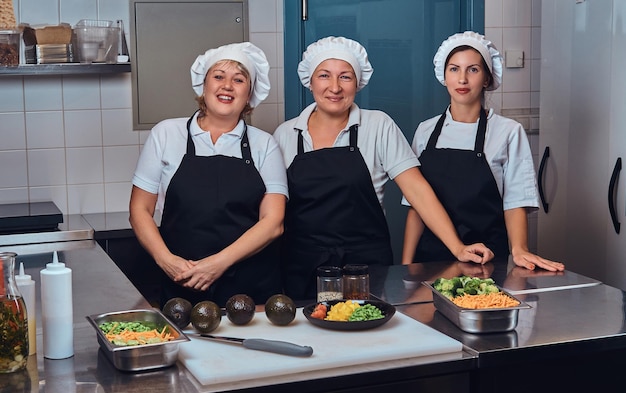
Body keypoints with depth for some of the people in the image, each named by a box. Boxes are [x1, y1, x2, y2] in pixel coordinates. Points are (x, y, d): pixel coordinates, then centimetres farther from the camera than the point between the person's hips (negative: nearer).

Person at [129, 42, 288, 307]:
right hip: (183, 290, 0)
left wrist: (220, 262, -15)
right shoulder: (166, 134, 6)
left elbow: (273, 222, -2)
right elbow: (140, 209, 6)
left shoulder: (264, 144, 6)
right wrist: (166, 260, -11)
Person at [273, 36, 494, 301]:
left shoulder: (379, 127, -1)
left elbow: (416, 189, -6)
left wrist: (457, 248, -15)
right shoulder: (285, 135, 4)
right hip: (300, 270, 1)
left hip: (366, 267, -1)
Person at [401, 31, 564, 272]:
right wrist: (406, 266, 0)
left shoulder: (509, 132, -1)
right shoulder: (426, 131, 7)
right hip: (430, 256, 2)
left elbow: (515, 203, -4)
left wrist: (519, 250, -22)